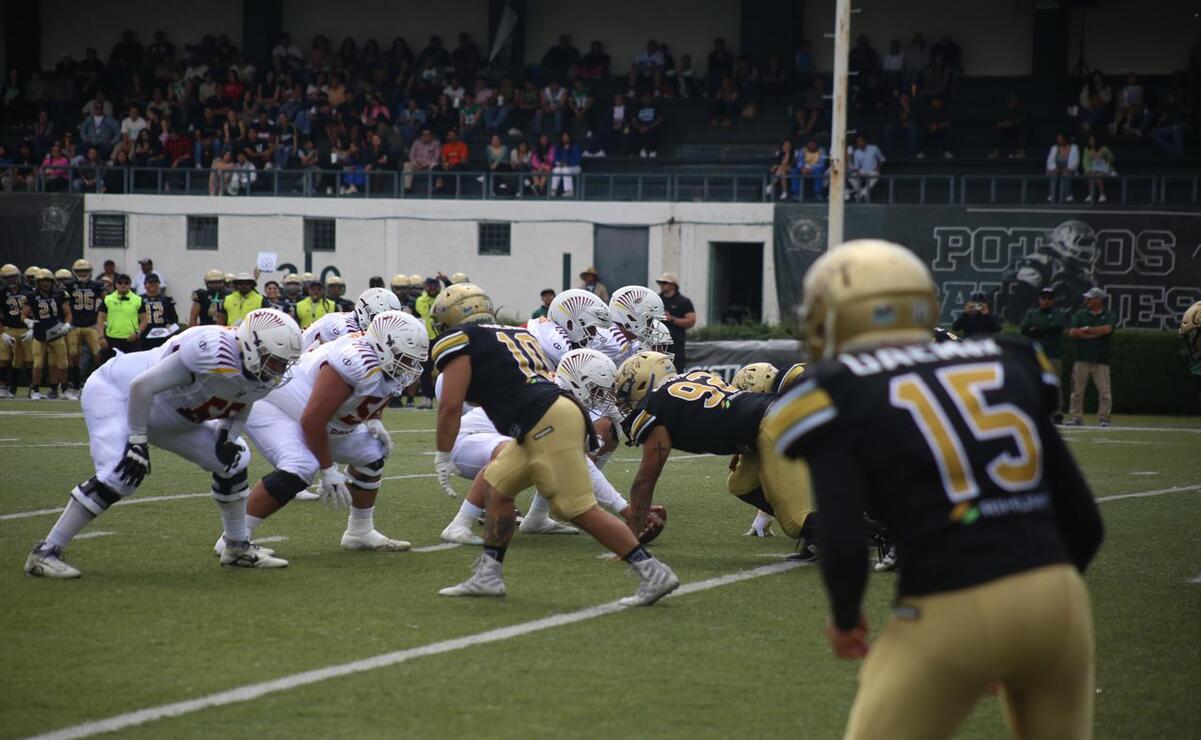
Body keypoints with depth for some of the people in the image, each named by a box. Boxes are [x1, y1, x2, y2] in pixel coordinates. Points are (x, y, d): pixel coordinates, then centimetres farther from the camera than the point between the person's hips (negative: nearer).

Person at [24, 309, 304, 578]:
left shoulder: (259, 376, -10)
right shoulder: (215, 353, -37)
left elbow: (238, 410, 10)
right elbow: (142, 386, -32)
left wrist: (228, 437, -11)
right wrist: (137, 442, -26)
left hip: (168, 418, 9)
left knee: (233, 459, 7)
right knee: (120, 474, -29)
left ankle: (238, 548, 24)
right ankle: (45, 553, -21)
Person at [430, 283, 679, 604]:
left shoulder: (459, 342, 5)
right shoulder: (517, 334, 28)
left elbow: (450, 405, -2)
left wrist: (443, 456, 8)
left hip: (547, 423, -9)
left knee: (579, 510, -8)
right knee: (495, 486, 19)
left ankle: (653, 573, -9)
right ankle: (488, 576, 21)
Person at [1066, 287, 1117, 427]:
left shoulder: (1109, 316, 5)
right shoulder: (1080, 315, 10)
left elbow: (1107, 329, -15)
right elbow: (1072, 333, -3)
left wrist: (1086, 329, -6)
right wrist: (1095, 334, -7)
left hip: (1101, 360, -2)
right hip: (1082, 359, 2)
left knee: (1104, 391, -5)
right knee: (1077, 390, 1)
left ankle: (1104, 418, 1)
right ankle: (1075, 417, 6)